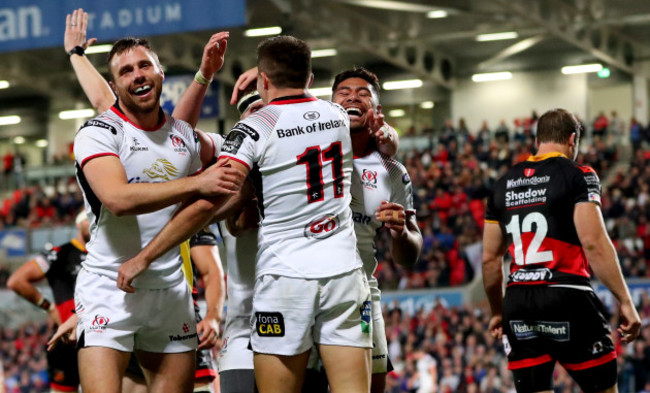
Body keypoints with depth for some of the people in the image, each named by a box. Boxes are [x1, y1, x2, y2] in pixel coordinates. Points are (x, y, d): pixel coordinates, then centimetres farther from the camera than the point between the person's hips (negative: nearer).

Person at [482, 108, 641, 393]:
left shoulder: (504, 185, 15)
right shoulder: (578, 176, -2)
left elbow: (490, 259, 15)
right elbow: (594, 243, -13)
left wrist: (498, 312, 26)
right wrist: (625, 302, -12)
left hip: (518, 303, 5)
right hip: (567, 295, -5)